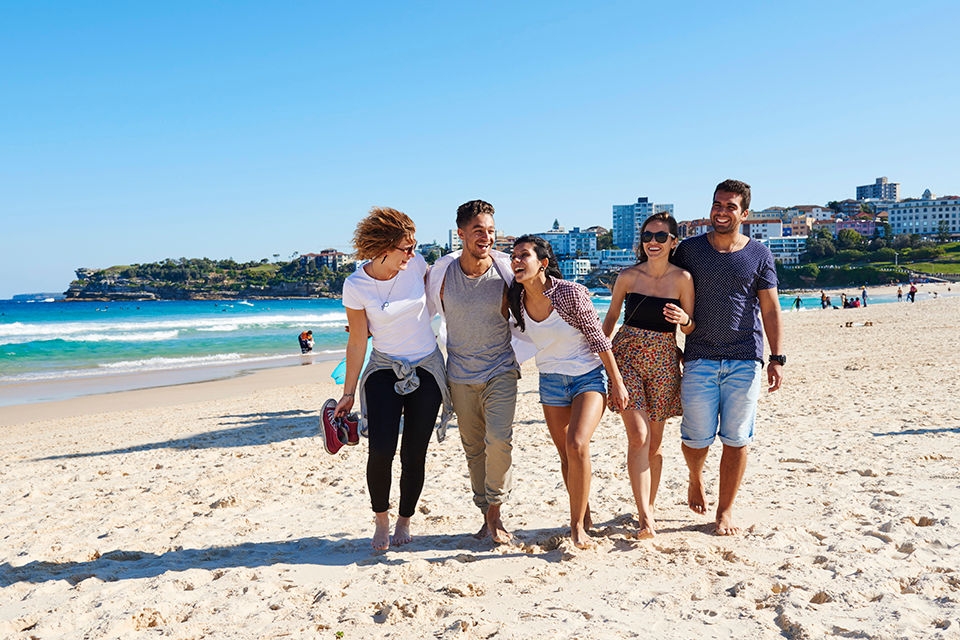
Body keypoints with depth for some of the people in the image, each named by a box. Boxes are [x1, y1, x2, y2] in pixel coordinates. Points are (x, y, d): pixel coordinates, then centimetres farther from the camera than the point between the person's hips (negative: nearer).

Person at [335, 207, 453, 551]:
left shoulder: (416, 264, -7)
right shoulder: (355, 286, -12)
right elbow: (357, 341, -4)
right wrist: (348, 392, -2)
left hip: (427, 371, 1)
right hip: (384, 370, -1)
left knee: (414, 455, 1)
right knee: (380, 451, -14)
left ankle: (405, 521, 25)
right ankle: (381, 520, 13)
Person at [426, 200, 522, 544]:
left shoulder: (507, 270, -8)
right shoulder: (441, 273, -5)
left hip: (501, 370, -2)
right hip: (460, 374, 2)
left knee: (499, 439, -17)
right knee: (473, 448, 8)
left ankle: (495, 510, 3)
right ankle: (487, 516, 23)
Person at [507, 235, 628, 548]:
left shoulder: (570, 292, -20)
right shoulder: (516, 300, -6)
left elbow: (598, 338, -14)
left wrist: (617, 382, -11)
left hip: (588, 377, -5)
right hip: (551, 381, 5)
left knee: (577, 445, -21)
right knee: (566, 455, 9)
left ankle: (577, 525, -7)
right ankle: (584, 516, 29)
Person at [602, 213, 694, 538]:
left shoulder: (682, 279, -2)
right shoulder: (627, 276, 0)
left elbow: (691, 328, 3)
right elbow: (610, 318, 11)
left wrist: (683, 319, -19)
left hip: (663, 362, 1)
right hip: (626, 356, -1)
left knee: (655, 441, 9)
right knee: (638, 436, -12)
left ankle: (648, 508, 25)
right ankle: (645, 516, -10)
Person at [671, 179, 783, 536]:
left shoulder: (759, 255, 5)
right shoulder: (689, 250, 5)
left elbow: (770, 309, 7)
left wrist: (777, 358, 0)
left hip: (745, 361, 0)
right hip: (699, 359, 0)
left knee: (736, 439, 3)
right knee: (697, 437, 1)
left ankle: (726, 510, 19)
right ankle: (696, 479, 35)